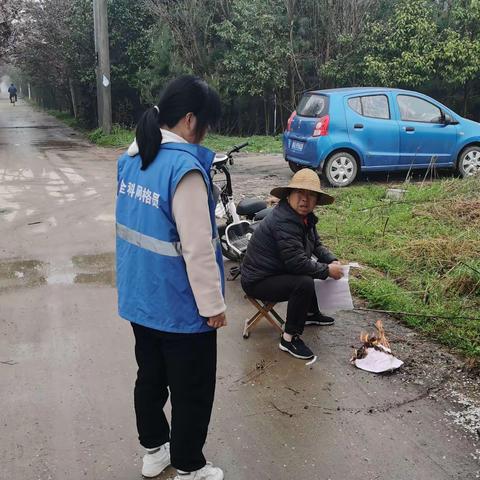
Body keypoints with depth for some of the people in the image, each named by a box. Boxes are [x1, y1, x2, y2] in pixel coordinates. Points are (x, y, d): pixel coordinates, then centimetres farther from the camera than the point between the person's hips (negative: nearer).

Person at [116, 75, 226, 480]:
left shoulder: (132, 157, 1)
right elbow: (197, 249, -24)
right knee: (192, 392, 11)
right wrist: (213, 304, -14)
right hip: (180, 306, -8)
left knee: (150, 377, 23)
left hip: (140, 297, 8)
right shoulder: (185, 168, -25)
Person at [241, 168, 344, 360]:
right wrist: (328, 270, -21)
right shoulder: (283, 221, -27)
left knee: (316, 269, 19)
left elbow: (316, 245, 14)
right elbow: (296, 262, -31)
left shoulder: (305, 217, 4)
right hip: (257, 281, -10)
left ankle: (311, 314, 36)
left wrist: (333, 261, -3)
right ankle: (289, 338, -17)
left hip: (277, 271, 11)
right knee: (304, 283, -30)